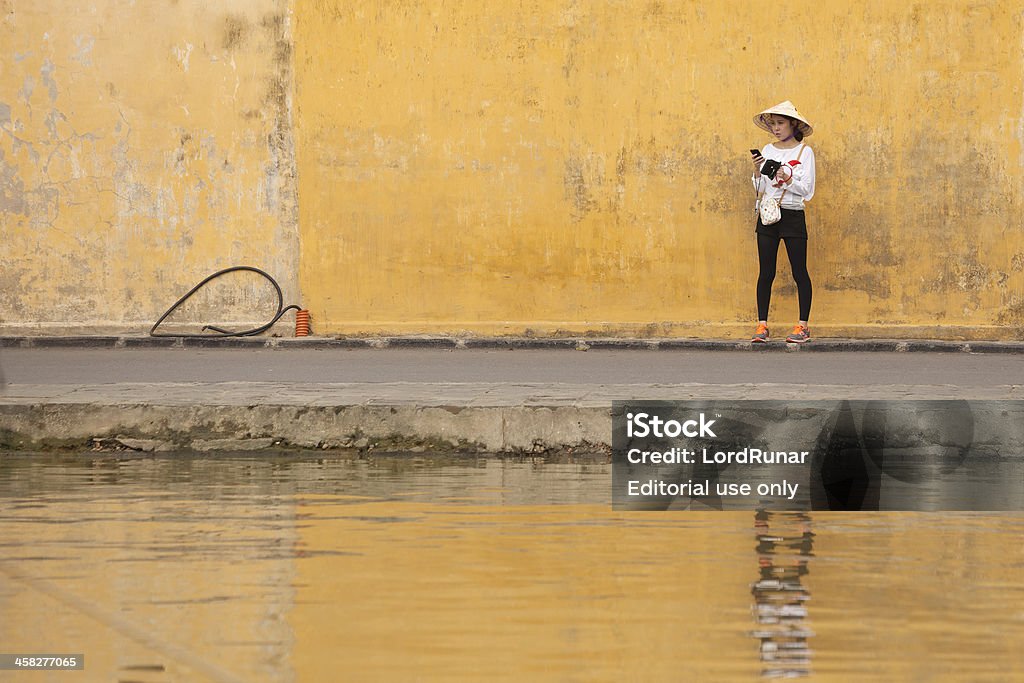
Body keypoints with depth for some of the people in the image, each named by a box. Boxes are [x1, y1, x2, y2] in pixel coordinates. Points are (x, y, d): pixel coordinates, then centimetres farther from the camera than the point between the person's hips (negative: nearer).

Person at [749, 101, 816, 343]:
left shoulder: (804, 152, -1)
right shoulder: (768, 150, 10)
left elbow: (807, 189, -6)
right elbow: (760, 189, 9)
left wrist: (788, 180, -22)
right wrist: (757, 172, -9)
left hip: (793, 215, -3)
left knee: (799, 272, 0)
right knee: (766, 273, 2)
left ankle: (803, 326, 5)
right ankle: (762, 326, 4)